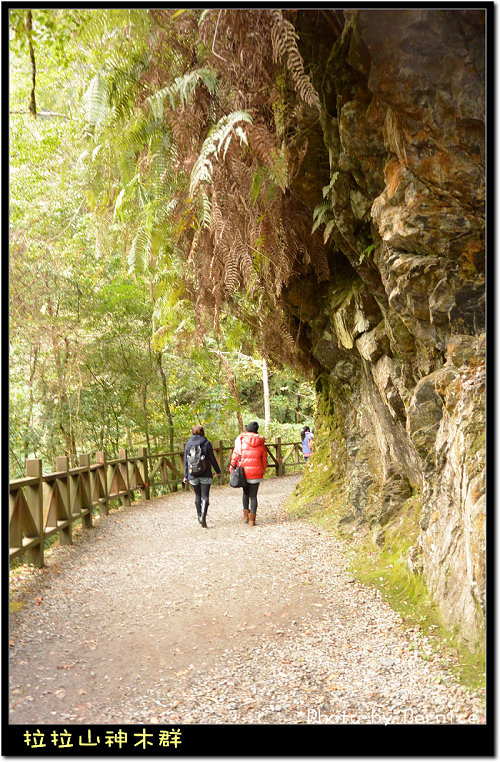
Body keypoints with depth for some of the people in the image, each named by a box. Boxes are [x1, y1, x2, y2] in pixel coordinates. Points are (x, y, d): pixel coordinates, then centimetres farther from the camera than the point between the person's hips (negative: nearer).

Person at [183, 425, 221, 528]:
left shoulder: (188, 444, 2)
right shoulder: (206, 443, -5)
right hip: (205, 475, -3)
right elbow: (212, 459, -3)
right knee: (205, 496, -2)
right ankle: (203, 516, -18)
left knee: (197, 496, 18)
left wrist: (186, 476, 10)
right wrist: (217, 471, 11)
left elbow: (186, 461, 4)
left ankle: (199, 516, 27)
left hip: (193, 475, 3)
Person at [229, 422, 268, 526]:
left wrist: (232, 469, 5)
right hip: (256, 472, 0)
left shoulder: (240, 440, -4)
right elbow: (264, 459, 8)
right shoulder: (260, 443, 3)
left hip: (244, 471, 0)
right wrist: (263, 471, 19)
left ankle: (246, 515, 18)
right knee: (253, 495, 6)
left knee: (245, 493, 21)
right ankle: (252, 519, 4)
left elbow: (235, 456, -3)